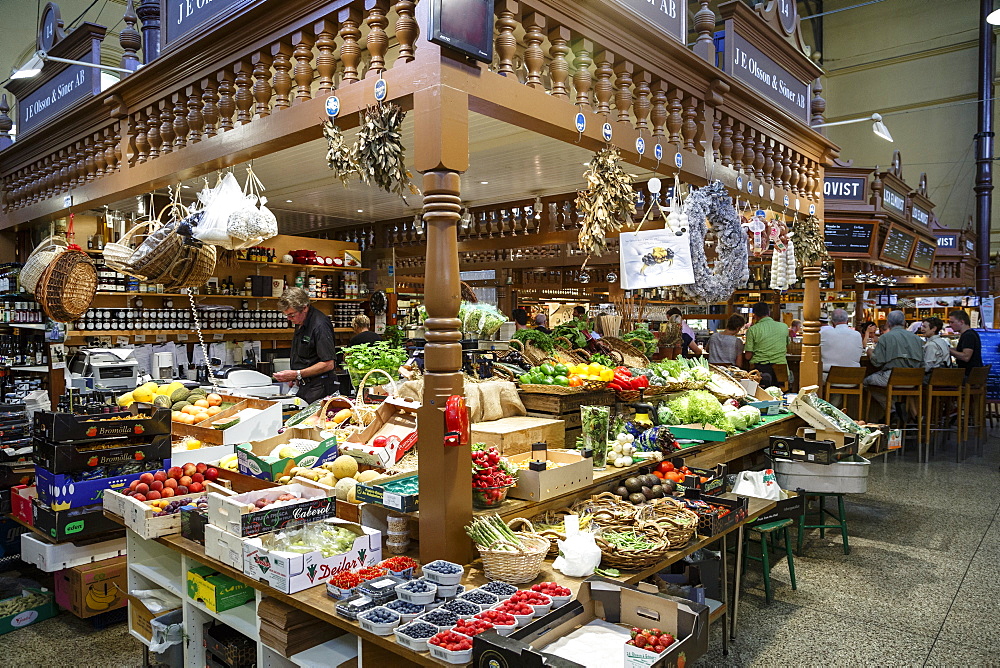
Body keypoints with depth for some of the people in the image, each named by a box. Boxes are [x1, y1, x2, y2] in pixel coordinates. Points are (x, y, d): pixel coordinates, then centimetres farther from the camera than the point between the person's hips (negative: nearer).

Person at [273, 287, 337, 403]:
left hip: (318, 389, -8)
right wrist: (293, 377, 9)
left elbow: (328, 364, -21)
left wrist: (297, 374, -20)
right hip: (304, 387, 8)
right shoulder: (300, 322, 12)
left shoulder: (320, 325, -18)